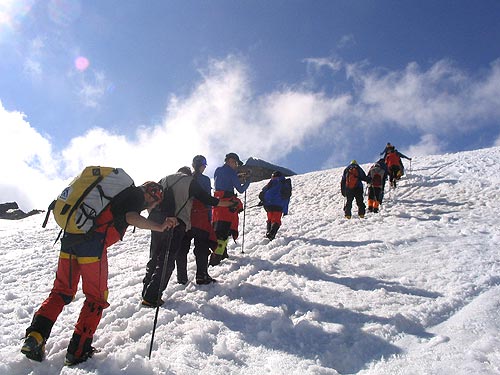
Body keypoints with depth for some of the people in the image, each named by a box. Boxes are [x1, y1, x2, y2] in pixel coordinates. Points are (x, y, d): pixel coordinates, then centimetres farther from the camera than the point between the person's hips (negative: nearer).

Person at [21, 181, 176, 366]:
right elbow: (131, 217, -18)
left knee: (62, 290, 19)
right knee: (96, 297, 6)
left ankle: (34, 337, 10)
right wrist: (159, 227, -24)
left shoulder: (120, 191, 26)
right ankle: (77, 352, 8)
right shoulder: (137, 194, 2)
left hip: (69, 237, 8)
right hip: (92, 243, -8)